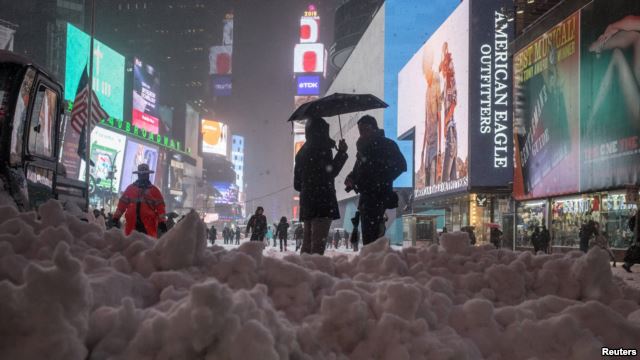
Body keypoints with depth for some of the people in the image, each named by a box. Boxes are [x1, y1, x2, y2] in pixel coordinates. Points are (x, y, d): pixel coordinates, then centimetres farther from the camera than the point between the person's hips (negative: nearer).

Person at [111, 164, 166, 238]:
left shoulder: (154, 190, 7)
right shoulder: (130, 188, 13)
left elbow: (160, 207, 1)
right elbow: (122, 204, 12)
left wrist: (162, 222, -9)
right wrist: (115, 218, 5)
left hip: (148, 225, -2)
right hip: (132, 225, 2)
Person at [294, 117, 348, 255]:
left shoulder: (302, 152, 17)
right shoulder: (322, 147, -6)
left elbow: (297, 184, 18)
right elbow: (331, 171, -7)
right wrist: (342, 152, -1)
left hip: (306, 200, 8)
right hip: (322, 200, -8)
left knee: (307, 242, 8)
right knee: (318, 243, -12)